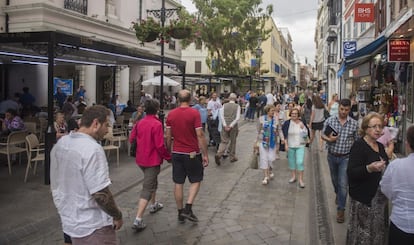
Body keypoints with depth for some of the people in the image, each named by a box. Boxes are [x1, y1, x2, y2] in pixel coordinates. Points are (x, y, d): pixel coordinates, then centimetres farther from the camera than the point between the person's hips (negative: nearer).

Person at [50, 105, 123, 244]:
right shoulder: (92, 149, -25)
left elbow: (55, 185, 13)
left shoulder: (60, 144, 3)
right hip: (93, 226, -8)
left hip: (69, 221, 8)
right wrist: (117, 216, -12)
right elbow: (100, 194, -26)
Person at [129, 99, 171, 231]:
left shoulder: (140, 123, 1)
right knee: (147, 188, -3)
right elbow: (160, 145, -20)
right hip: (153, 160, -7)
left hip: (141, 159, 7)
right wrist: (168, 157, -6)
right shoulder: (157, 124, -19)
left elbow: (131, 138, 7)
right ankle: (138, 220, -7)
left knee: (152, 181, 28)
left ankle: (153, 205, 45)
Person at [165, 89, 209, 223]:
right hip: (192, 153, -4)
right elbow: (200, 135, -15)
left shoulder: (171, 114, 1)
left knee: (178, 183, 10)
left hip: (177, 153, 4)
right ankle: (188, 209, 1)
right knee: (196, 181, 12)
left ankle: (180, 213, 18)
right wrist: (205, 154, -9)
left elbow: (168, 136, 4)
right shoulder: (194, 113, -12)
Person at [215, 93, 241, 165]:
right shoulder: (237, 106, -2)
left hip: (225, 126, 1)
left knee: (224, 141, 5)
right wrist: (231, 126, -13)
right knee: (233, 142, 15)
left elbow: (221, 115, -8)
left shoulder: (224, 105, 2)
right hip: (233, 127, -1)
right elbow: (237, 118, -12)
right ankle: (232, 157, 26)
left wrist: (225, 125, -10)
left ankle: (218, 154, -18)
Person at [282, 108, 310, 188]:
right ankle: (293, 176, 29)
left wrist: (303, 128, -10)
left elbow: (306, 133, 7)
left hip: (300, 146, 0)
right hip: (290, 146, 0)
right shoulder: (287, 123, -3)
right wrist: (286, 144, -8)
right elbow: (284, 135, -3)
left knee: (300, 162, -7)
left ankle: (301, 180, 0)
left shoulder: (302, 123, 2)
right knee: (291, 161, 11)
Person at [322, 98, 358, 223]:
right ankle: (338, 194, 53)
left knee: (343, 184, -7)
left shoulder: (354, 124, -5)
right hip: (332, 156, 2)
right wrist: (328, 139, -18)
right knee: (335, 180, 22)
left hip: (345, 157, -2)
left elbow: (356, 140, 4)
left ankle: (341, 209, 5)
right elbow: (323, 134, 3)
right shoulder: (329, 120, -4)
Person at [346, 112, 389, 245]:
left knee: (379, 231, 10)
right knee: (363, 234, -4)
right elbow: (351, 173, -21)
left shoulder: (380, 146, 11)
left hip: (380, 196, 7)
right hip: (364, 198, -7)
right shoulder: (359, 145, -12)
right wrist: (369, 168, -36)